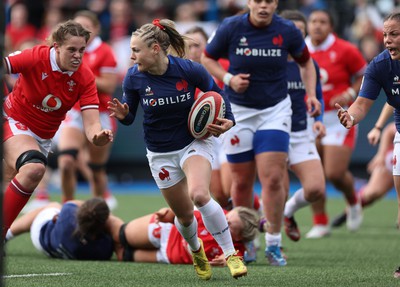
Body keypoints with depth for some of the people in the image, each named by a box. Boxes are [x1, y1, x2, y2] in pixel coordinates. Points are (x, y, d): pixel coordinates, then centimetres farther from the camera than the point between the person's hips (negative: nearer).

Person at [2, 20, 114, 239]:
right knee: (34, 169, -32)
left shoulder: (85, 78, -15)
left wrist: (98, 136, -43)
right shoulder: (36, 58, -25)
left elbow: (91, 124, -21)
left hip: (43, 136, 5)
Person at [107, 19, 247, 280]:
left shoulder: (190, 70, -18)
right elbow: (130, 116, -1)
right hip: (160, 154, 3)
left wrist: (228, 120, -14)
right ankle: (197, 251, 45)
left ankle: (231, 255, -18)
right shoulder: (134, 77, -13)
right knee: (184, 215, 10)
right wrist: (122, 114, -24)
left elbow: (217, 92, 1)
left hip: (194, 143, -3)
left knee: (199, 195, -30)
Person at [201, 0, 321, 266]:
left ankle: (274, 244, -1)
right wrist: (228, 78, -12)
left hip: (276, 109, 0)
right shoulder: (230, 27, -9)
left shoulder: (287, 31, -7)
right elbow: (207, 58, 5)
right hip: (239, 111, 0)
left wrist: (311, 94, -3)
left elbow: (306, 61, 10)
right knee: (242, 182, 5)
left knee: (273, 179, -12)